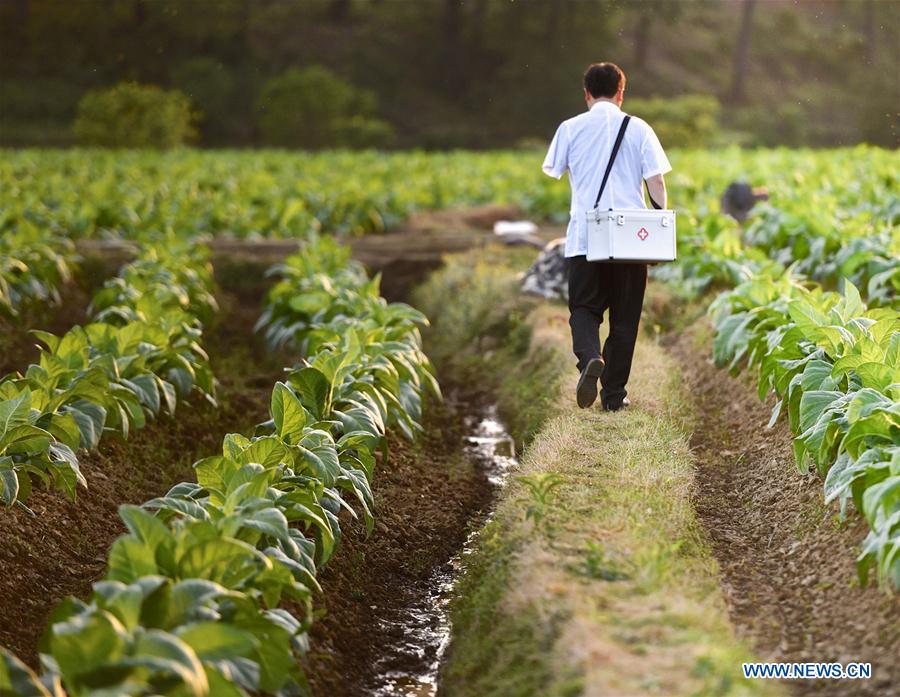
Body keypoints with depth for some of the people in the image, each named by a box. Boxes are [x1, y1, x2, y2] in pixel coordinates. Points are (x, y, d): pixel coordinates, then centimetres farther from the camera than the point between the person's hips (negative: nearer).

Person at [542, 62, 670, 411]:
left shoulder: (570, 128, 3)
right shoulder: (639, 129, 2)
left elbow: (552, 174, 10)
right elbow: (656, 181, -2)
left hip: (584, 237, 0)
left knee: (584, 307, 9)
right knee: (624, 316, 9)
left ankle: (589, 357, -21)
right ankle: (614, 393, 9)